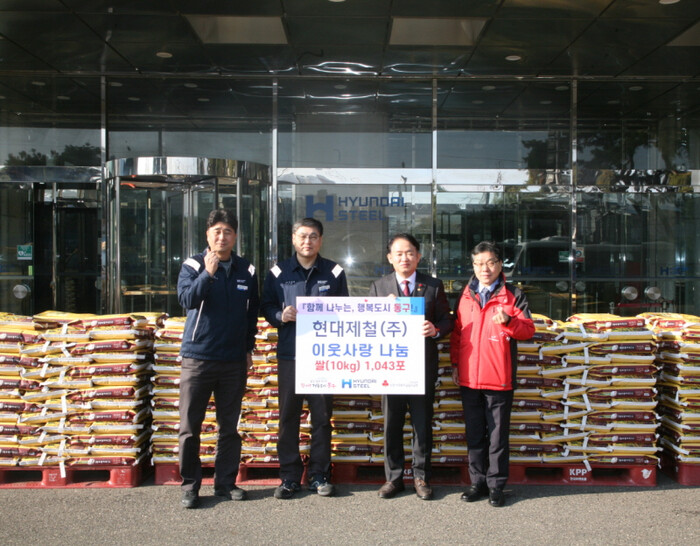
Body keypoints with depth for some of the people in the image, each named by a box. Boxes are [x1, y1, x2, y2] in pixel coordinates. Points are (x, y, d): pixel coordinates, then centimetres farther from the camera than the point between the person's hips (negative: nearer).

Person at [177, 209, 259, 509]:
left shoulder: (247, 270, 8)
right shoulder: (193, 266, -1)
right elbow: (186, 299, -17)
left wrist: (248, 348, 14)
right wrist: (208, 273, -25)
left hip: (234, 360, 3)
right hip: (198, 357, -2)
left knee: (230, 427, 9)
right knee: (190, 426, 0)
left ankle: (226, 482, 20)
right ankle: (190, 485, 12)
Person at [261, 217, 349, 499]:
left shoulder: (334, 272, 8)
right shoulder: (278, 272, 7)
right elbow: (266, 306, 10)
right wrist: (280, 316, -10)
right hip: (289, 354, 0)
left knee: (322, 417, 5)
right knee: (288, 417, 2)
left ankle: (319, 474, 16)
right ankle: (289, 476, 12)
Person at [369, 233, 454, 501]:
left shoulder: (433, 286, 6)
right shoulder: (379, 286, 7)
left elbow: (447, 320, 5)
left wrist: (436, 329, -17)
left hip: (423, 365, 0)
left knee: (423, 423, 7)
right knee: (391, 424, 7)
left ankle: (421, 477, 20)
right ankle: (393, 477, 20)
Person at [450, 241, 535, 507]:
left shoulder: (513, 295, 1)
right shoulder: (465, 295, 11)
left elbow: (528, 329, -4)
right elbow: (457, 332, 16)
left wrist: (508, 321, -23)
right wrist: (455, 363, 9)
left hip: (499, 378, -4)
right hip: (469, 377, 4)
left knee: (498, 435, 2)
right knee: (474, 434, 11)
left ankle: (496, 485, 13)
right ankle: (478, 482, 22)